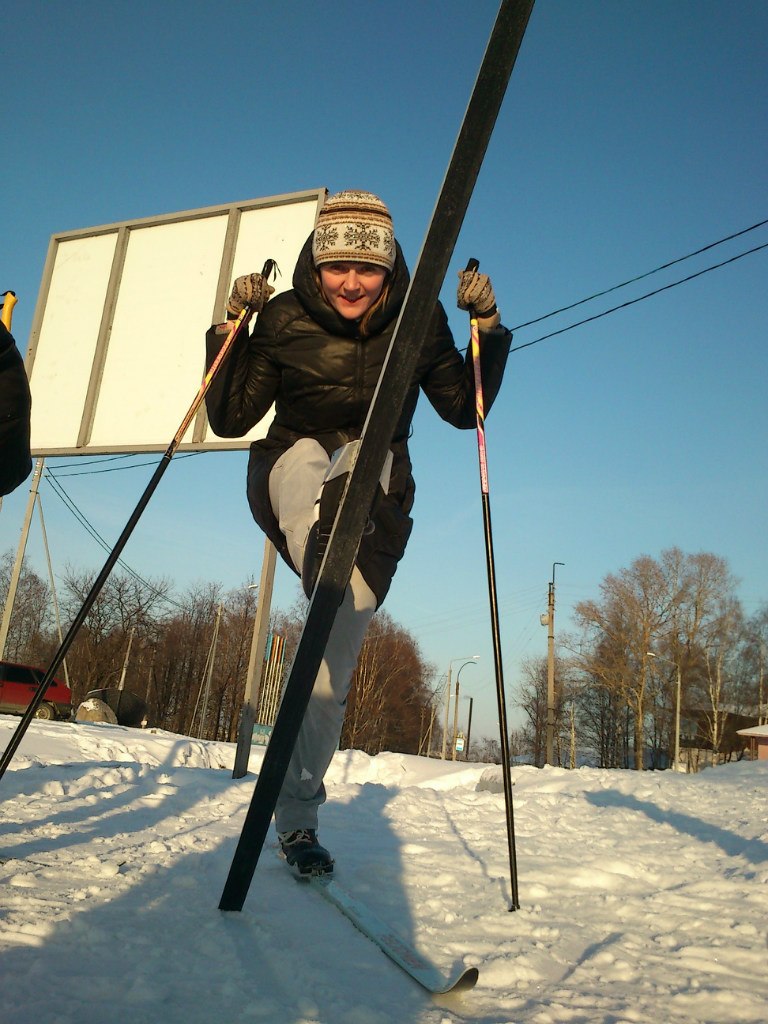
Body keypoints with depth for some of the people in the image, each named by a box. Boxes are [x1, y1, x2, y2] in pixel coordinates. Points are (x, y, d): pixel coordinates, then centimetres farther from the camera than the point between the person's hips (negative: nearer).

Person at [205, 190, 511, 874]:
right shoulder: (284, 319, -4)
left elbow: (464, 408, 5)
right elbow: (230, 420, -3)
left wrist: (489, 330, -8)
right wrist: (230, 329, -13)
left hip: (376, 496, 0)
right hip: (290, 470, 1)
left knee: (332, 668, -2)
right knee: (309, 458, -39)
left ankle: (297, 818, 13)